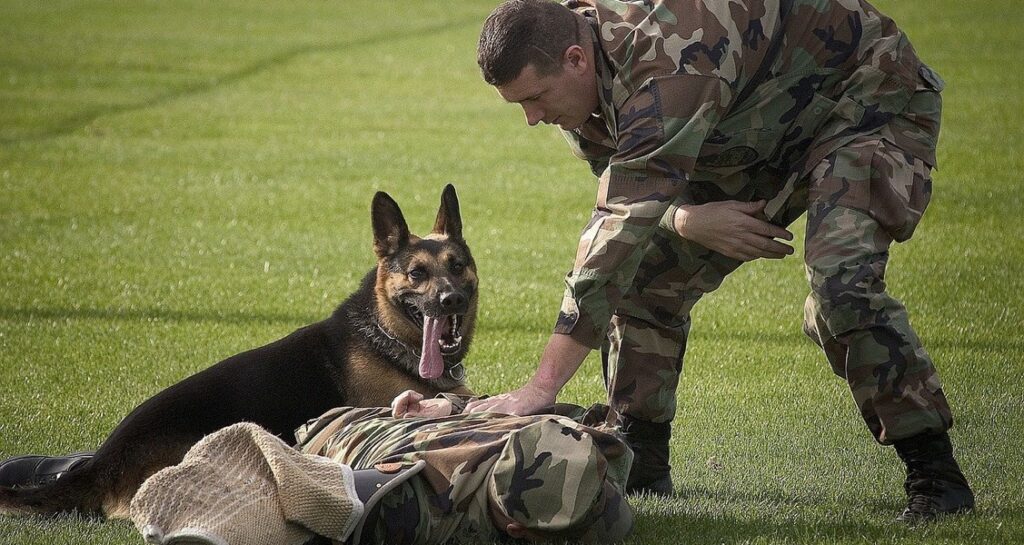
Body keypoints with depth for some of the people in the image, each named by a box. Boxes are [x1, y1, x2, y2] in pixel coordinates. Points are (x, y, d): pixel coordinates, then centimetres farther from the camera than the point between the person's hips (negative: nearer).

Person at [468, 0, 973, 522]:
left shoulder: (663, 69, -38)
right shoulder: (580, 85, -10)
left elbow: (622, 228, -41)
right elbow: (623, 201, 3)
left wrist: (540, 389, -42)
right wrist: (686, 221, -25)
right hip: (763, 136, 9)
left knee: (840, 286, -29)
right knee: (648, 272, -1)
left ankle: (935, 474, -18)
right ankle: (640, 462, 10)